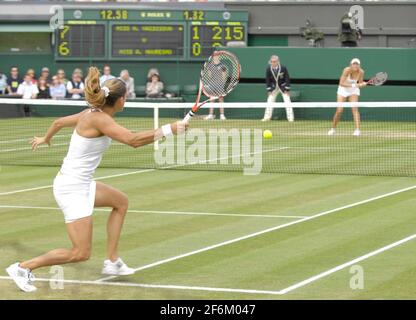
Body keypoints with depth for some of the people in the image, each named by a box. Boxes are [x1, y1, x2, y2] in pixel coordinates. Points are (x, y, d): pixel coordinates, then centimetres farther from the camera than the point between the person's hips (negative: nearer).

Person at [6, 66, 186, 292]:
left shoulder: (90, 113, 5)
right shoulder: (99, 118, -21)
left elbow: (59, 122, 22)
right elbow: (133, 140, -32)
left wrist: (45, 139, 42)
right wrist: (169, 130, -27)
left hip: (81, 184, 10)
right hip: (73, 188, -10)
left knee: (121, 202, 27)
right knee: (81, 254, -9)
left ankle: (112, 261, 27)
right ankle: (23, 268, -1)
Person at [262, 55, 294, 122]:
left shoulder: (283, 68, -22)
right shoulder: (268, 69, -15)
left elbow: (287, 79, -15)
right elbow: (267, 80, -6)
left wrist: (287, 89, -17)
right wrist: (269, 90, -9)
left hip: (283, 86, -3)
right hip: (273, 87, 3)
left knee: (287, 101, -10)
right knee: (270, 101, 1)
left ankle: (290, 118, -6)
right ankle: (267, 117, 10)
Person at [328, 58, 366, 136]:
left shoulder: (361, 72, -18)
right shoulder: (347, 70, -28)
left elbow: (360, 83, -5)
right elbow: (341, 83, -30)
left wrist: (363, 84, -28)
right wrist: (352, 85, -38)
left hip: (354, 91, 2)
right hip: (343, 90, -2)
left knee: (354, 108, -19)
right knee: (339, 110, -6)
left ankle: (357, 130, -25)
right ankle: (333, 129, 17)